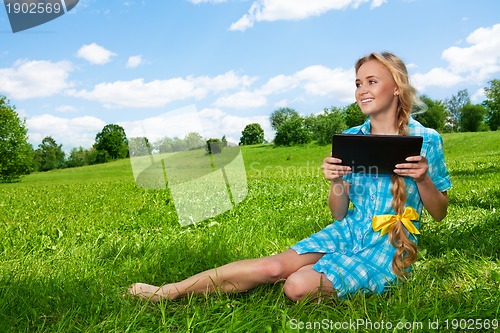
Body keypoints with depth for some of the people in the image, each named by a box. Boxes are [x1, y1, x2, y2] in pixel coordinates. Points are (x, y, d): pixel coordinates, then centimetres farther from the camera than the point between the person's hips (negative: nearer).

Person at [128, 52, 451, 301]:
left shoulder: (426, 140, -7)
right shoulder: (350, 139, 2)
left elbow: (440, 213, 1)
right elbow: (339, 214, 4)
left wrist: (423, 178, -19)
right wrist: (337, 182, -18)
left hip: (391, 245, -2)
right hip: (348, 230, 3)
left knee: (298, 286, -28)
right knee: (275, 266, -21)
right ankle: (169, 291, -12)